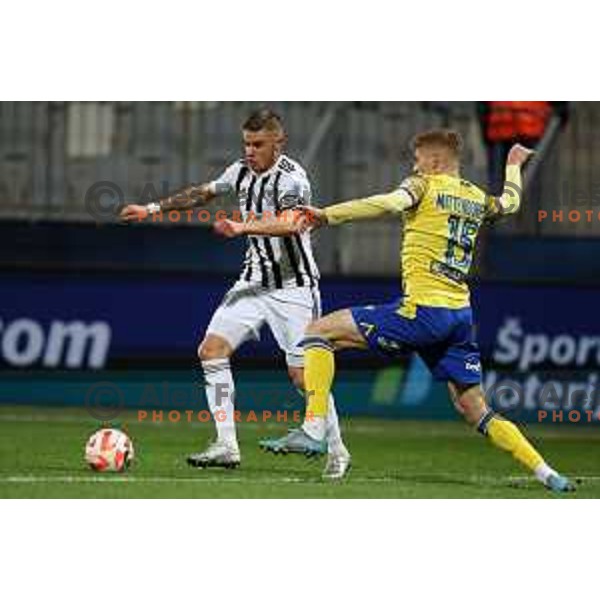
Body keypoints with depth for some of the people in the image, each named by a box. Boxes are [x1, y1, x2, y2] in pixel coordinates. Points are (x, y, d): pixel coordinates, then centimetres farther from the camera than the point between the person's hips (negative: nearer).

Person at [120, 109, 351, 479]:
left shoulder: (291, 178, -18)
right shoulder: (243, 171, 6)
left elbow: (291, 223, -37)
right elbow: (204, 193, 23)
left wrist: (244, 227, -50)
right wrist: (153, 210, 26)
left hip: (294, 287, -7)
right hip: (254, 280, 7)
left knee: (302, 374, -10)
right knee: (212, 351, -5)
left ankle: (337, 452, 8)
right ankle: (227, 447, -2)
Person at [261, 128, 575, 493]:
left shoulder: (426, 185, -1)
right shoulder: (477, 199, 17)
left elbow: (389, 204, -22)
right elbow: (511, 202, 40)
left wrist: (326, 215, -28)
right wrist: (514, 165, 60)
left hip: (423, 310, -7)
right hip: (461, 314, 7)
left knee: (320, 332, -1)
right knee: (476, 412, 14)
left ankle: (312, 430, -13)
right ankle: (547, 474, 6)